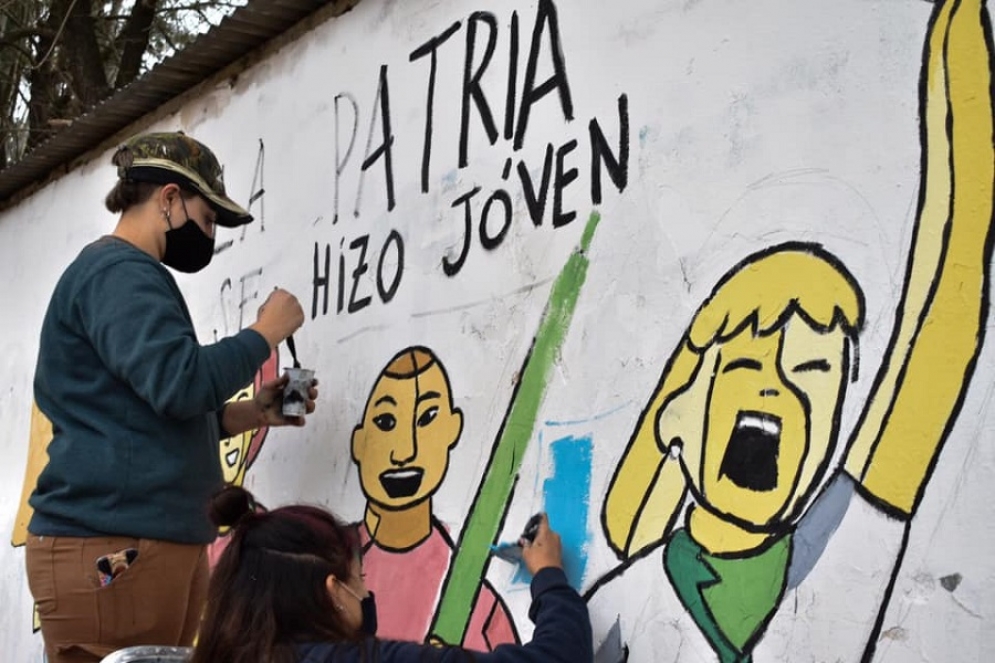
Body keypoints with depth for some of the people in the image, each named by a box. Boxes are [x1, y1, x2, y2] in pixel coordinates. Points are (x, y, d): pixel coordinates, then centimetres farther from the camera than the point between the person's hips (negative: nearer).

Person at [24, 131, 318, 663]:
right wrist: (266, 332, -8)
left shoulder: (128, 276, 23)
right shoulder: (118, 272, -9)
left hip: (156, 543, 10)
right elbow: (180, 383, -22)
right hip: (111, 549, -10)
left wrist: (252, 413, 14)